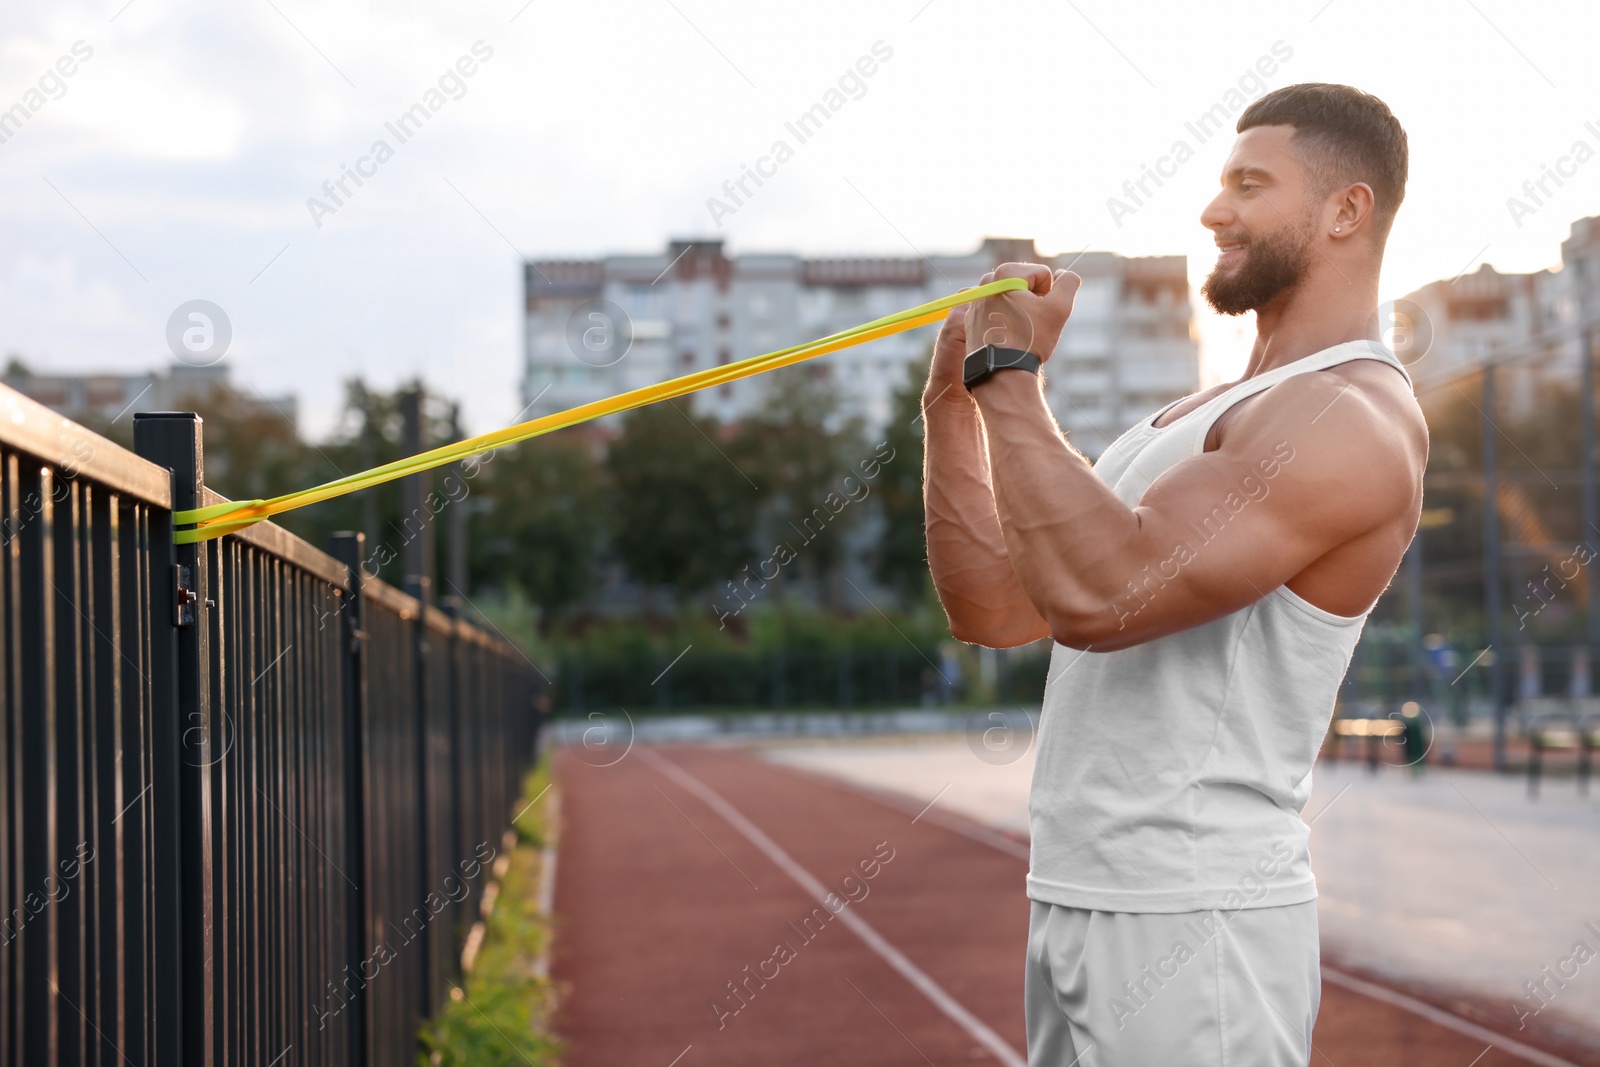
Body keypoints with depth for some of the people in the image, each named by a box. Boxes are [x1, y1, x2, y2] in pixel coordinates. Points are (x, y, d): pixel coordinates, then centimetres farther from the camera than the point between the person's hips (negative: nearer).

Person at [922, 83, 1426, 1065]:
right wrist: (954, 397, 5)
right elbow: (994, 607, 14)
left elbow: (1097, 594, -27)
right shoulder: (1205, 417, 18)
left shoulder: (1354, 419, -14)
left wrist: (1012, 374, -16)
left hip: (1191, 926, -9)